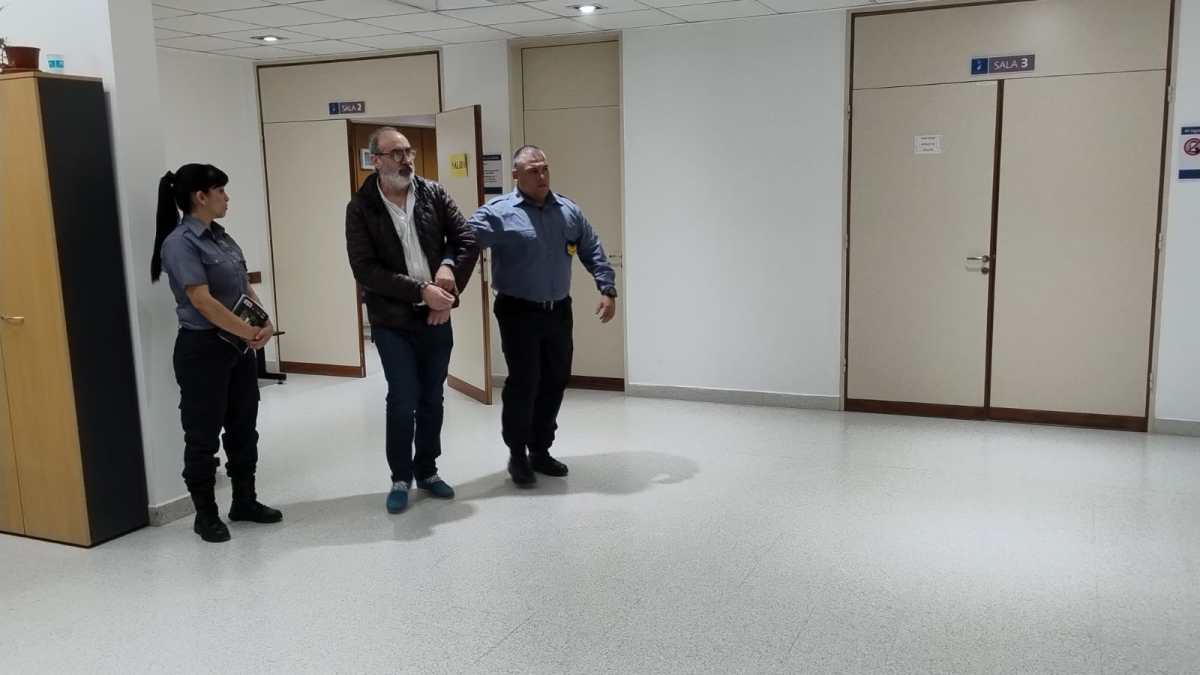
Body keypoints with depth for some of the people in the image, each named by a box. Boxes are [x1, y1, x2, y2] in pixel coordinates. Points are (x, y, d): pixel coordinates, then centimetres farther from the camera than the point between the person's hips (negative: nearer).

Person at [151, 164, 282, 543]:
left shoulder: (220, 236, 9)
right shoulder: (180, 242, -16)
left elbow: (245, 287, 13)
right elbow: (202, 300, -22)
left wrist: (264, 323, -4)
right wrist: (250, 332, -16)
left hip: (239, 347, 8)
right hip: (202, 350, -8)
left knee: (244, 428, 15)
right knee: (204, 434, 4)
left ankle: (245, 501, 29)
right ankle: (205, 514, 18)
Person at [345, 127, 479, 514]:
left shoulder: (433, 194, 2)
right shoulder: (361, 208, -7)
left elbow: (468, 240, 3)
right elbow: (365, 270, -14)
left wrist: (449, 268, -15)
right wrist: (422, 290, -20)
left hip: (436, 317, 3)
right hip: (392, 321, -3)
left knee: (432, 399, 12)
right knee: (403, 402, -3)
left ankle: (426, 471, 28)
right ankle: (401, 478, 16)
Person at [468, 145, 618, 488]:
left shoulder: (569, 211, 7)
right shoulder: (497, 213, -9)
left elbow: (593, 252, 11)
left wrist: (607, 290, 2)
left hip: (559, 312, 5)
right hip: (519, 313, -5)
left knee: (554, 383, 11)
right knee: (524, 384, -4)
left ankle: (540, 450, 27)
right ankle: (517, 455, 15)